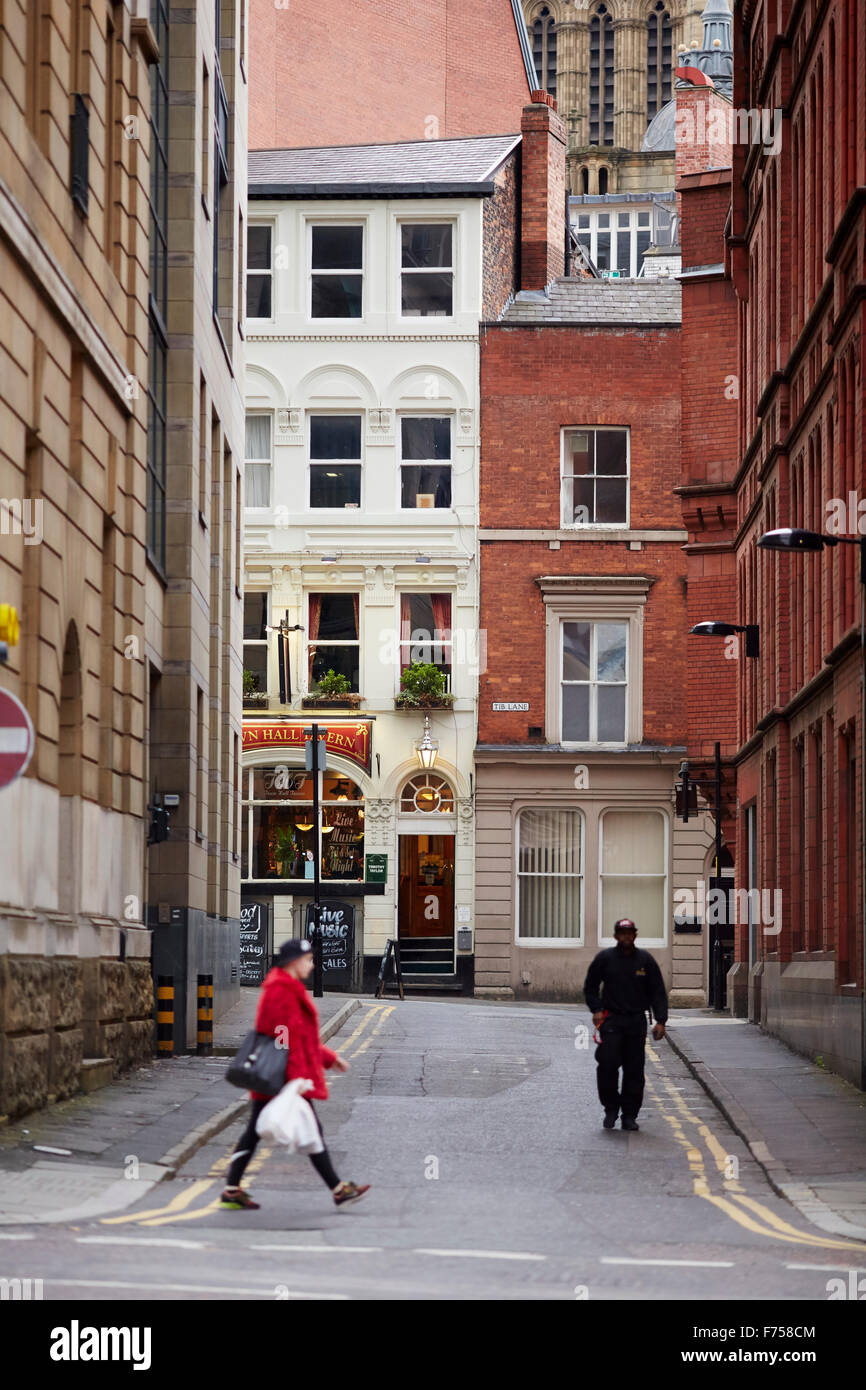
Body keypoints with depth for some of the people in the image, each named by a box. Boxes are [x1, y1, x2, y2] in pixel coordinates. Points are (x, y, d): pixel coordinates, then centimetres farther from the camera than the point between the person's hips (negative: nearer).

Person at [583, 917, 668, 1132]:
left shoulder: (646, 960, 6)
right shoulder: (604, 958, 3)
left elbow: (658, 992, 8)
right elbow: (590, 987, 13)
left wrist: (660, 1021, -2)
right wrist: (596, 1010, -2)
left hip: (636, 1021, 1)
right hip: (611, 1020, -1)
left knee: (634, 1070, 2)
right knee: (608, 1064, -14)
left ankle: (629, 1116, 9)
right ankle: (611, 1108, 3)